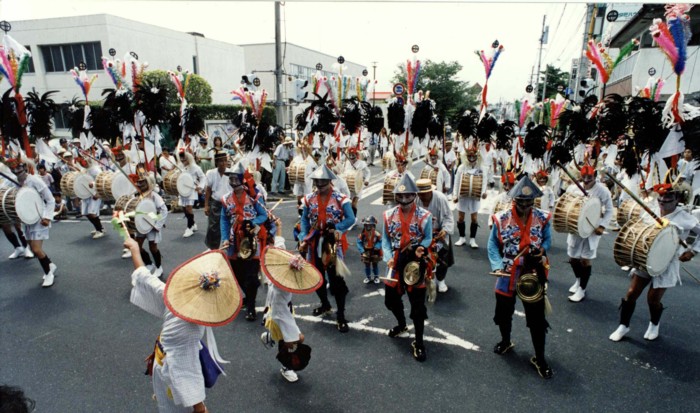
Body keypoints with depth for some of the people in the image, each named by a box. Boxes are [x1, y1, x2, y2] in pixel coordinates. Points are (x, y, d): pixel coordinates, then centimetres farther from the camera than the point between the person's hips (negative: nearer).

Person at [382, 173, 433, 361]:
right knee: (391, 299, 19)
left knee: (417, 305, 2)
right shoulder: (389, 215, -3)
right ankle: (402, 326, 49)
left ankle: (418, 343, 20)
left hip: (416, 264, -3)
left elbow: (428, 238, 0)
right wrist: (389, 257, -12)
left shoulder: (424, 216, -11)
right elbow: (385, 239, 2)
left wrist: (420, 248, -21)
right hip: (396, 263, 4)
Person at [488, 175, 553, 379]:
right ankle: (506, 341, 45)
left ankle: (539, 358, 24)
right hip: (507, 274, 1)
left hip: (533, 274, 0)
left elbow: (547, 240, 7)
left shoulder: (543, 218, -6)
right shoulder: (501, 219, -10)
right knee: (503, 312, 18)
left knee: (537, 317, 6)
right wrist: (498, 265, -15)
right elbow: (493, 244, -2)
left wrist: (542, 250, -15)